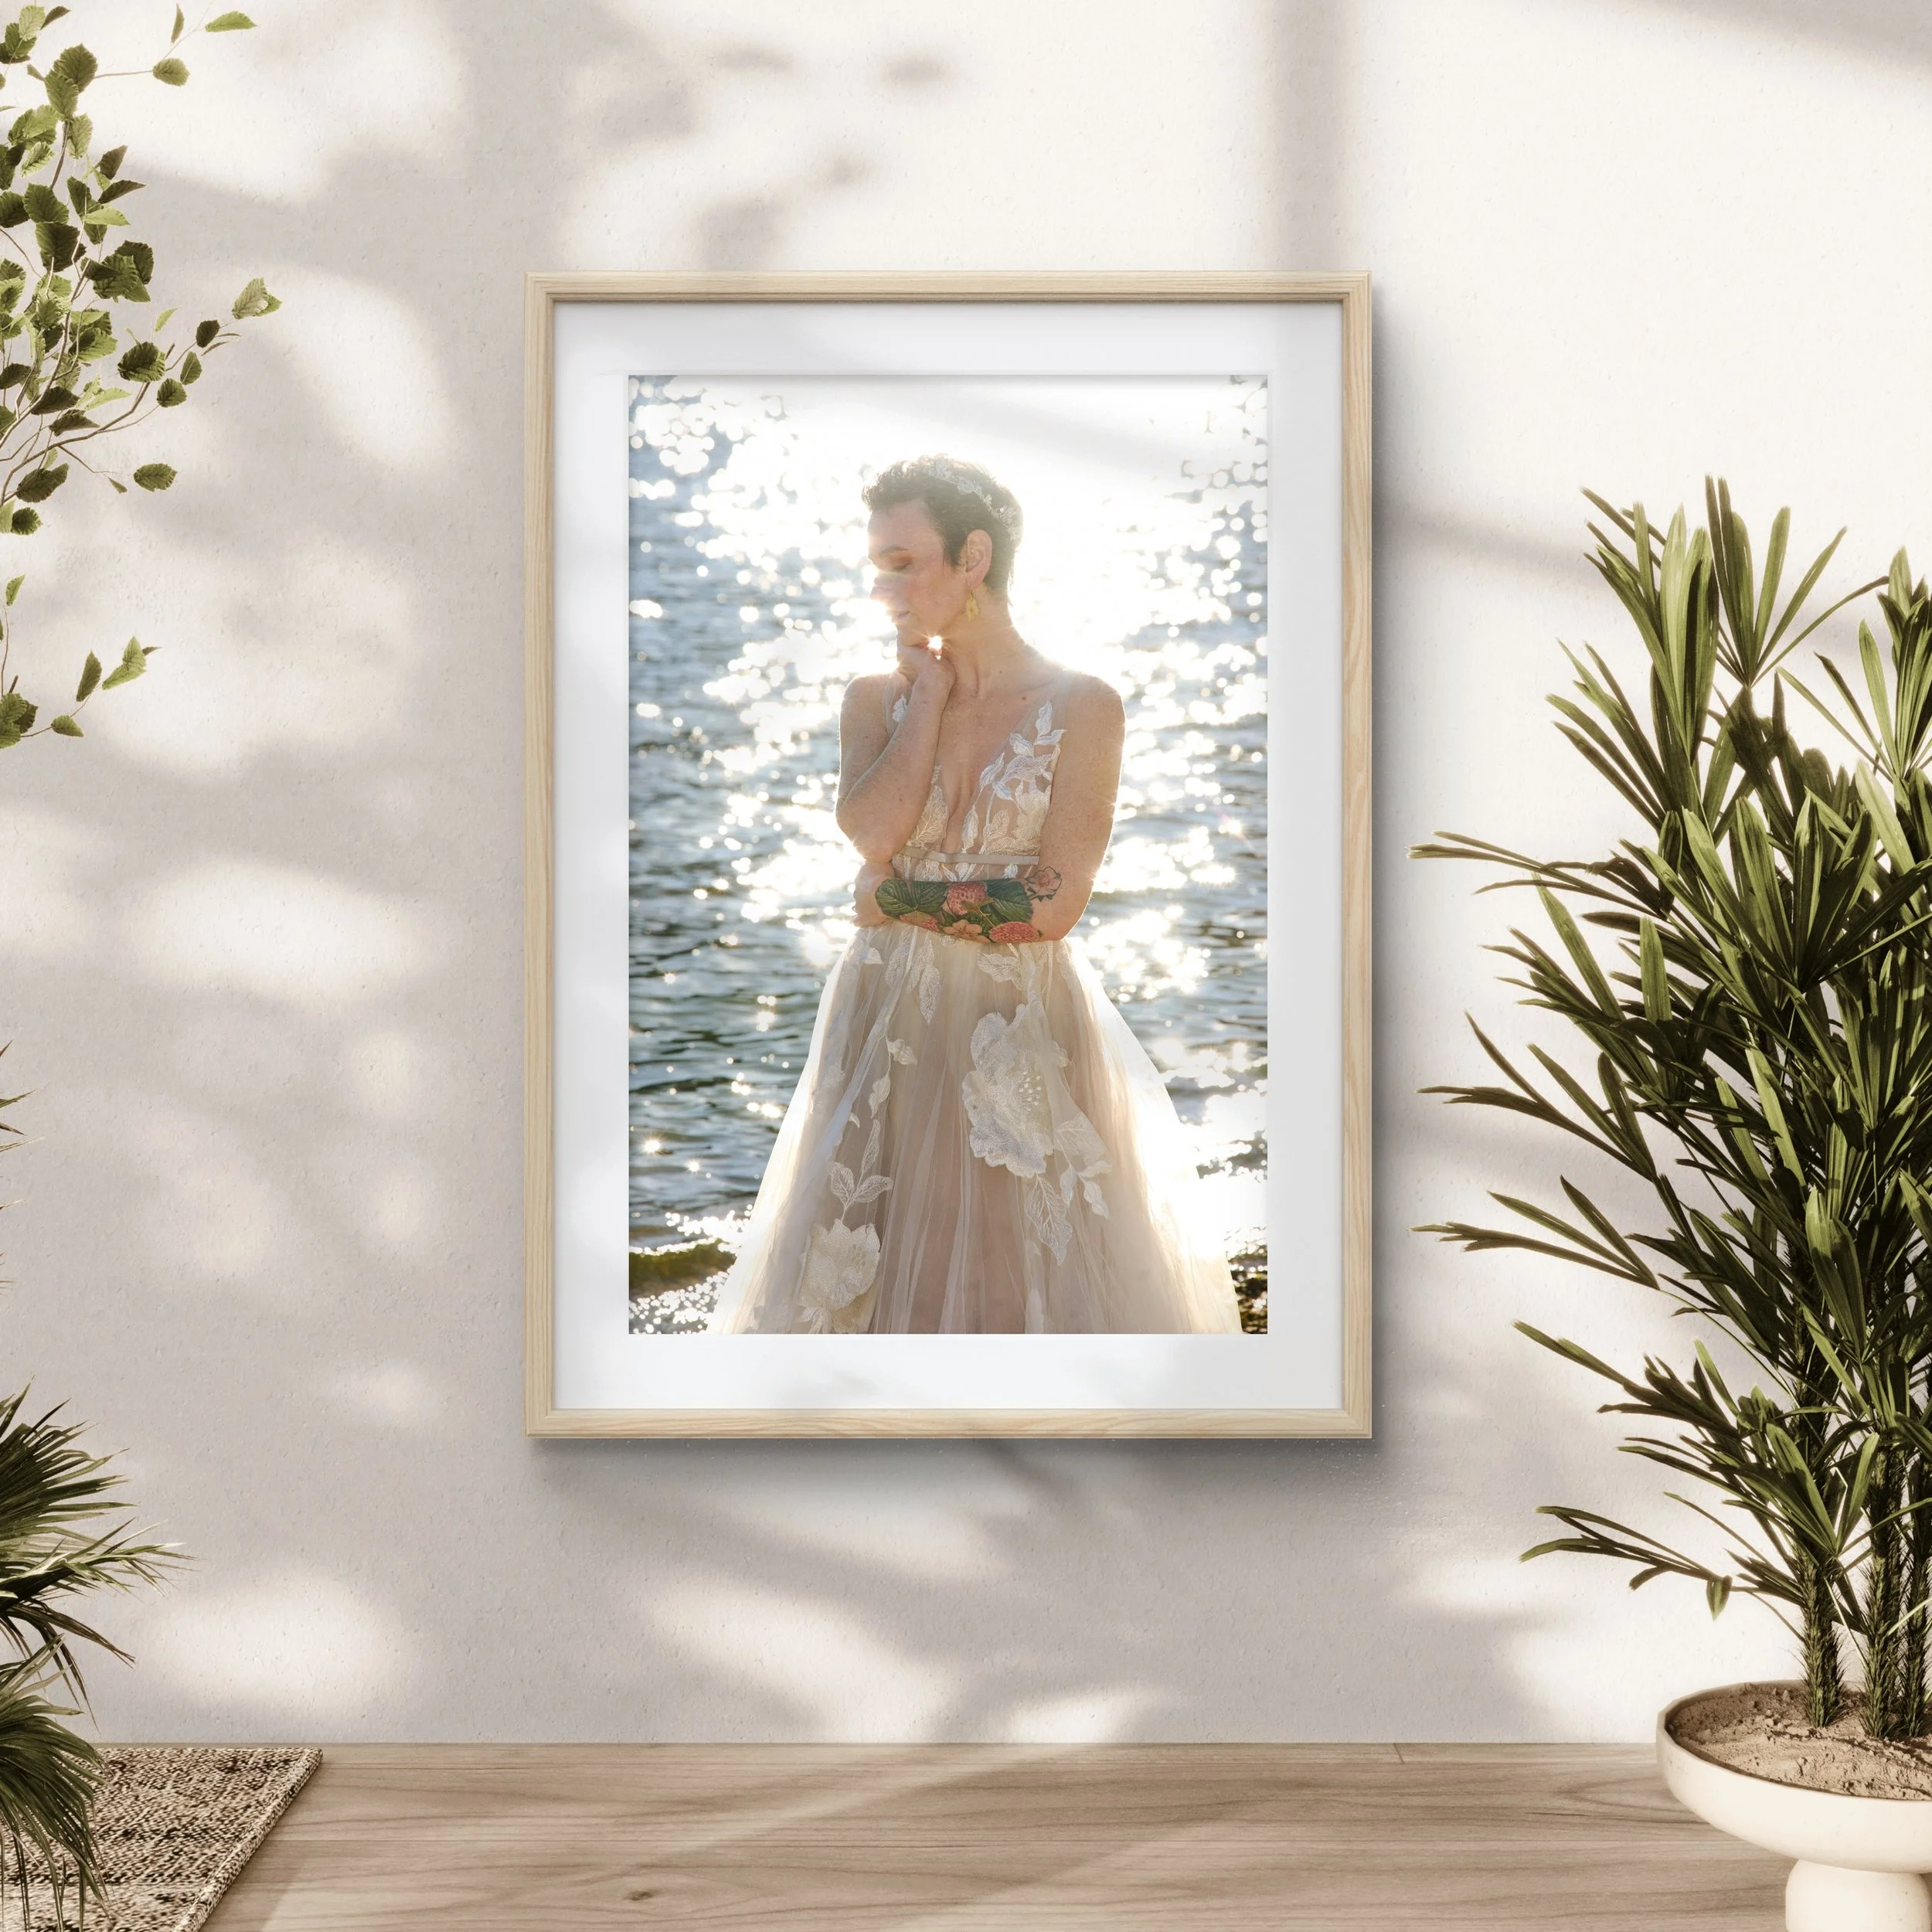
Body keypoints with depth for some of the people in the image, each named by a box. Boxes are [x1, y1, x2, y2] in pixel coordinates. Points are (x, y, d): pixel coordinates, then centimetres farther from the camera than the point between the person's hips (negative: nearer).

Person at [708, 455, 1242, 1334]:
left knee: (1023, 1267, 2)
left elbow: (1056, 902, -11)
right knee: (867, 1273, 6)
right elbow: (870, 827, -13)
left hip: (1021, 1035, -3)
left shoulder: (1082, 707, -5)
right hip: (889, 1025, 3)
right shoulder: (876, 699, 6)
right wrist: (930, 693, -6)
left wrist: (899, 898, -8)